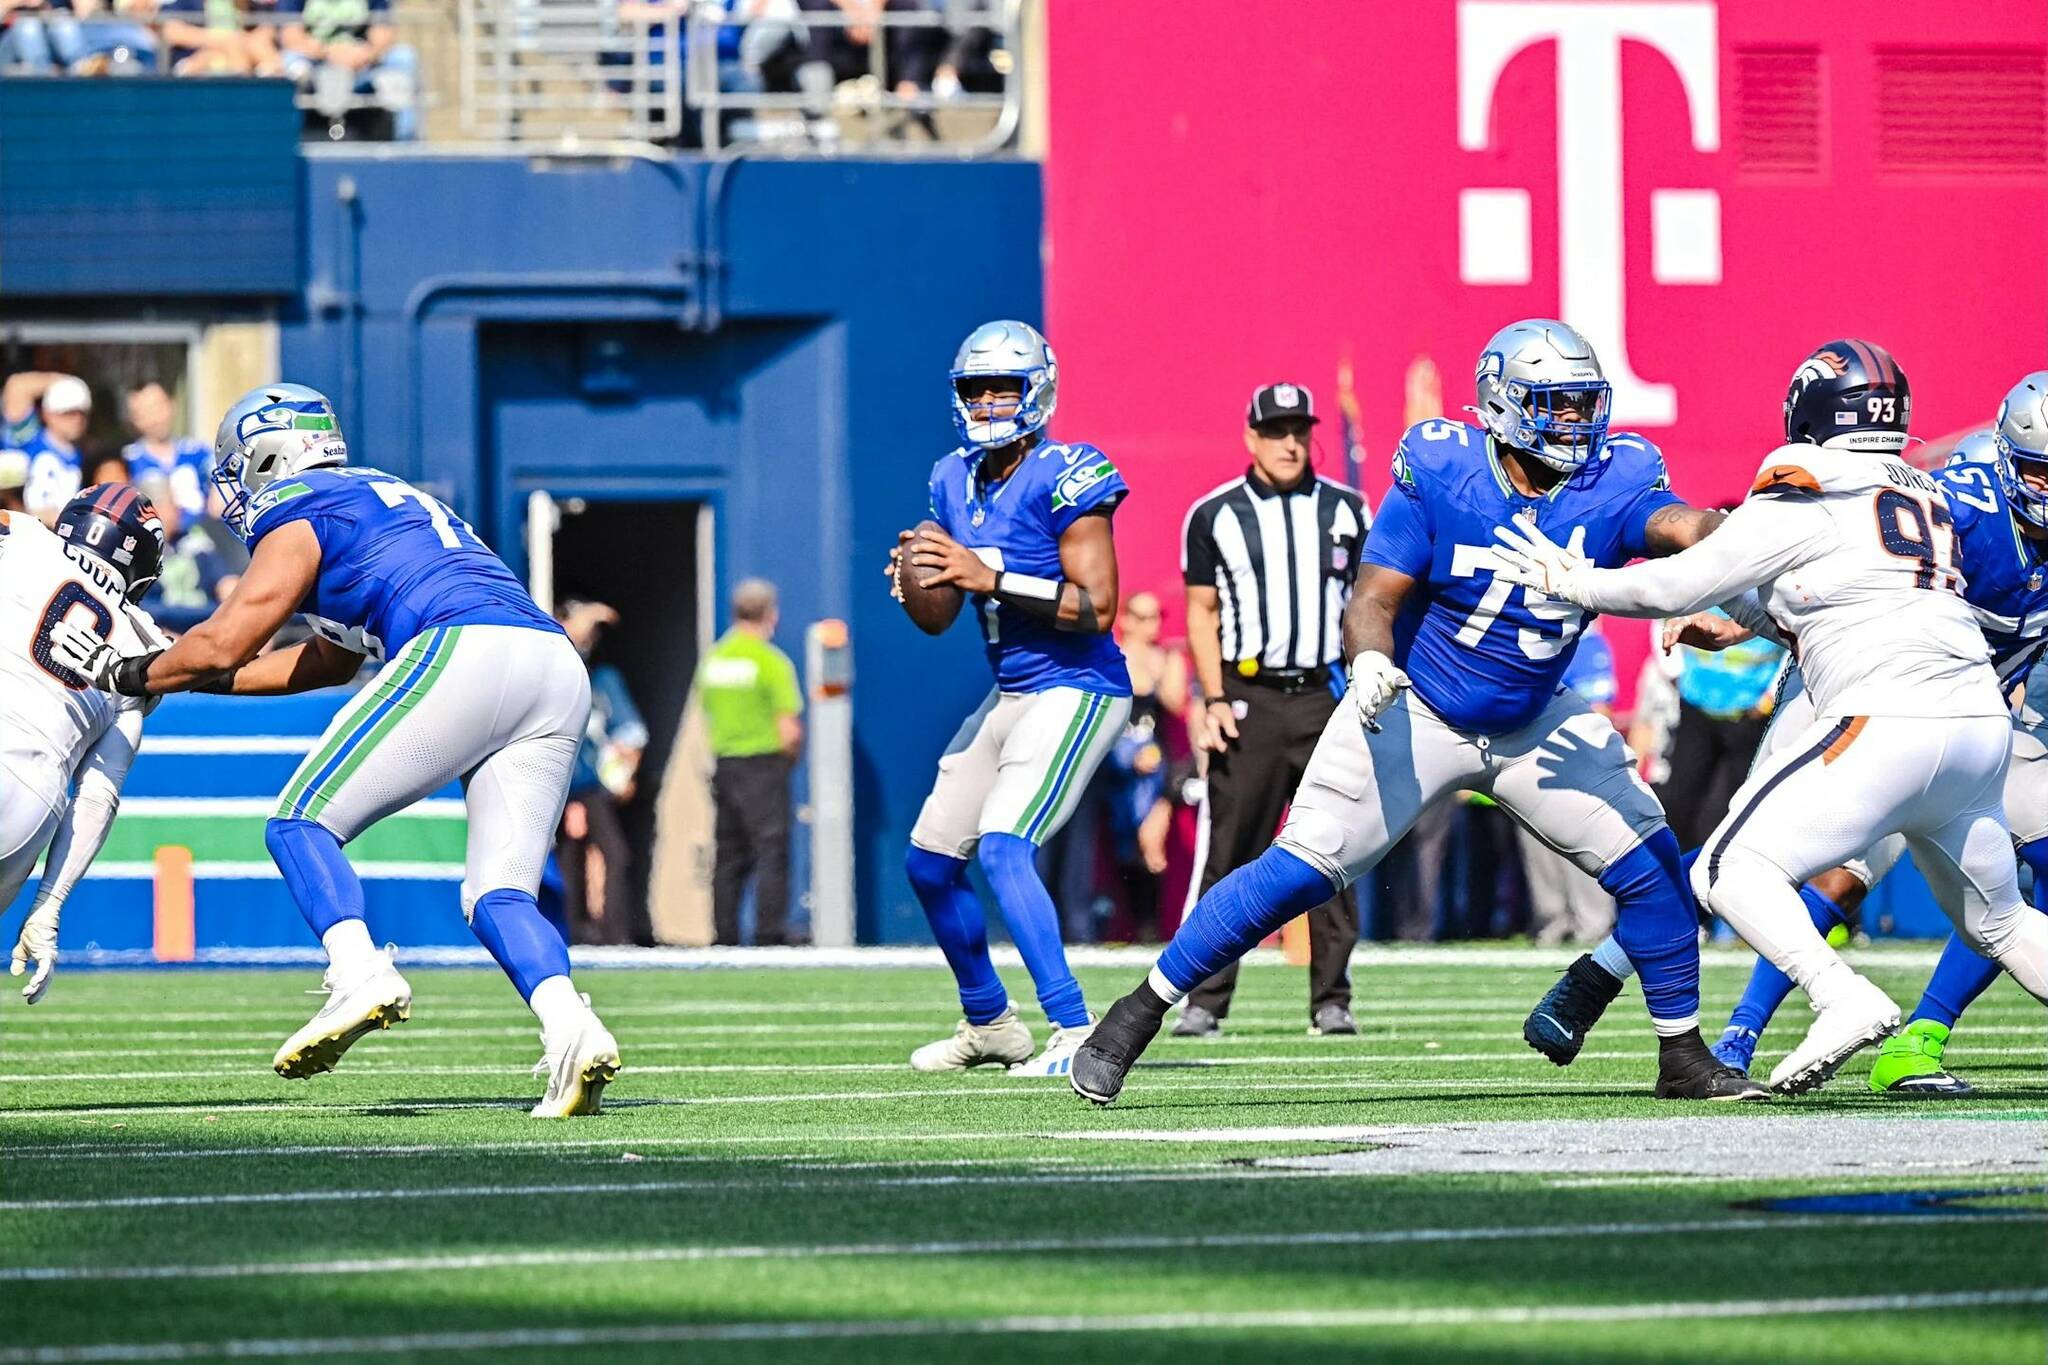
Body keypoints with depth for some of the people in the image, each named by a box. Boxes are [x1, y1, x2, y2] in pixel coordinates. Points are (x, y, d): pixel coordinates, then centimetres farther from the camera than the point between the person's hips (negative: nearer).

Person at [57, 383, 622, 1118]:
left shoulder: (300, 516, 10)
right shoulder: (387, 499, 36)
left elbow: (223, 644, 6)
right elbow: (334, 659, 43)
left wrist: (132, 675, 24)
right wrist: (189, 672, 44)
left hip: (466, 656, -8)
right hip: (560, 673, 8)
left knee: (302, 824, 1)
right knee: (497, 892, 7)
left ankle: (360, 974, -23)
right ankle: (570, 1028, -19)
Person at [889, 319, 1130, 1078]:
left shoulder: (1063, 480, -16)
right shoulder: (955, 483, 8)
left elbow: (1098, 607, -23)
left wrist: (990, 578, -27)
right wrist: (916, 580, -9)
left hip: (1077, 690, -9)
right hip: (1011, 695, 9)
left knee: (1001, 849, -24)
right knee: (930, 858, 14)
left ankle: (1076, 1034, -26)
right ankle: (988, 1023, 32)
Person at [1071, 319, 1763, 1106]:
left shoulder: (1613, 482, -13)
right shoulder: (1440, 473, -18)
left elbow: (1674, 524, -33)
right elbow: (1373, 600, -19)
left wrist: (1711, 534, -57)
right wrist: (1370, 660, -40)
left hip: (1533, 725, 3)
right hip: (1414, 712, -3)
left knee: (1650, 864, -5)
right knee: (1300, 871, -11)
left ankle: (1684, 1059, 11)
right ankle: (1139, 1012, 0)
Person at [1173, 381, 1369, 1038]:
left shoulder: (1346, 510, 9)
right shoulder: (1215, 516, 4)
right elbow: (1201, 614, 6)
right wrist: (1213, 702, -4)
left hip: (1326, 695, 2)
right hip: (1249, 698, -2)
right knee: (1230, 854, -5)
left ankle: (1331, 1001, 6)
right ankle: (1204, 1001, -1)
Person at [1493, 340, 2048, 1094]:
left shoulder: (1803, 499, -2)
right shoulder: (1927, 499, 21)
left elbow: (1682, 585, 1)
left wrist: (1575, 583, 12)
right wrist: (1737, 613, 32)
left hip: (1889, 721, -8)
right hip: (1982, 722, 8)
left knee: (1731, 870, -5)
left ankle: (1843, 1000, -24)